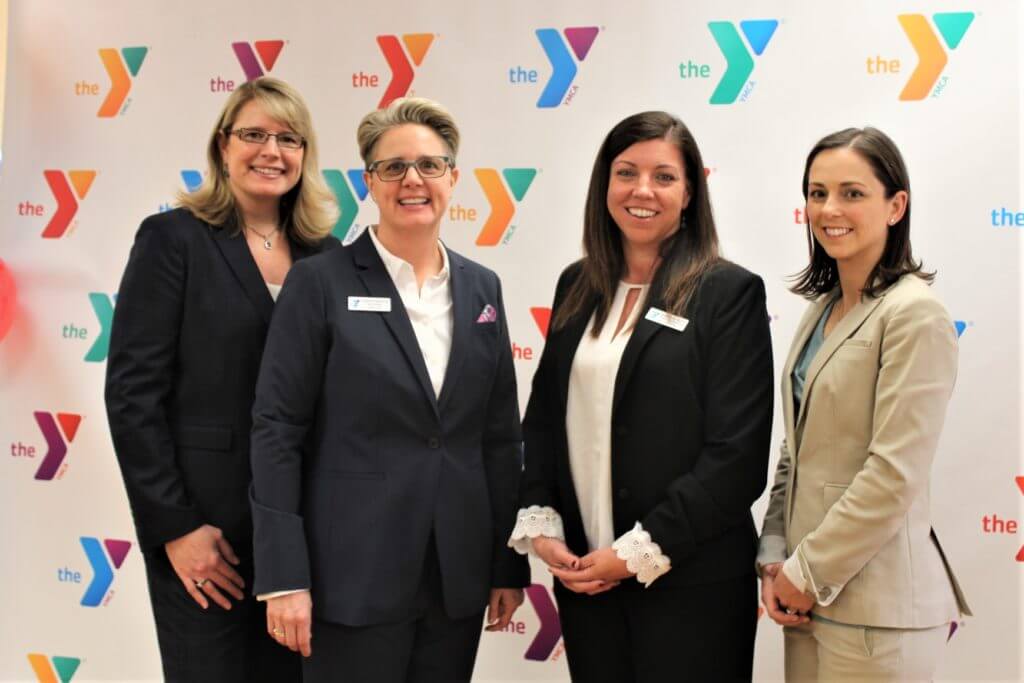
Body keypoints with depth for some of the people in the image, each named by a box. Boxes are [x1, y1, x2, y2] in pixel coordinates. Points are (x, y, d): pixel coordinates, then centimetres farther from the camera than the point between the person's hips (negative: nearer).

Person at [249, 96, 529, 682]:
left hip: (457, 575, 4)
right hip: (355, 574, -4)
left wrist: (511, 564, 7)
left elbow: (501, 435, 10)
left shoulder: (481, 287, 8)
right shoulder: (322, 281, -6)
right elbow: (277, 429, -8)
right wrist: (284, 575, -13)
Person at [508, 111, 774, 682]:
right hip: (583, 574, 4)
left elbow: (738, 456, -12)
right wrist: (539, 526, -2)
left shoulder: (730, 293, -7)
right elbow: (543, 416, 12)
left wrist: (639, 554, -13)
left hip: (691, 582, -4)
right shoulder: (578, 286, 8)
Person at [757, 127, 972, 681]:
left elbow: (895, 475, -19)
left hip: (875, 606, -7)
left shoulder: (914, 314, -14)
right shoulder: (821, 307, 10)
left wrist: (809, 573, -12)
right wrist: (775, 555, 2)